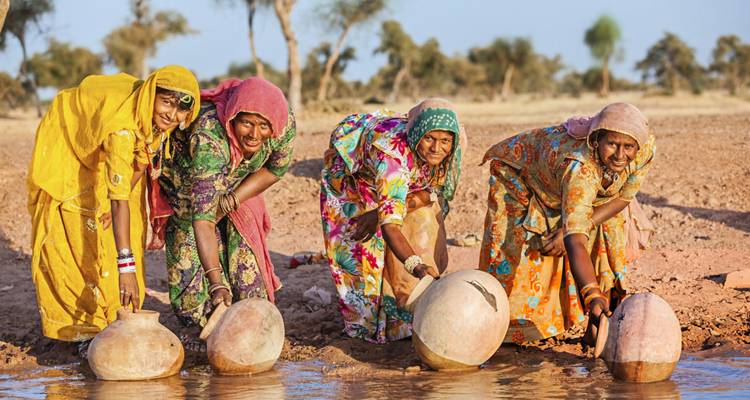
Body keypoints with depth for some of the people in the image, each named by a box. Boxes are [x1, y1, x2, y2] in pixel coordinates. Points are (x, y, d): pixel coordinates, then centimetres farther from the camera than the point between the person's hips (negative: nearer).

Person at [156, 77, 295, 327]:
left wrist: (230, 201, -18)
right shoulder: (209, 139, -45)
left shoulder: (286, 125, -31)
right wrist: (216, 283, -55)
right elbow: (203, 219, -48)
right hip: (186, 182, -3)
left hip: (234, 188, 4)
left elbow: (275, 170, -7)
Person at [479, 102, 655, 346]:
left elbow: (622, 198, -13)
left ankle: (596, 330, 5)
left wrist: (571, 231, -24)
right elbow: (576, 244, -55)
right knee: (513, 252, -8)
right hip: (521, 174, -6)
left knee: (608, 242, -7)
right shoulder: (579, 166, -49)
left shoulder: (645, 150, -32)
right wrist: (593, 296, -69)